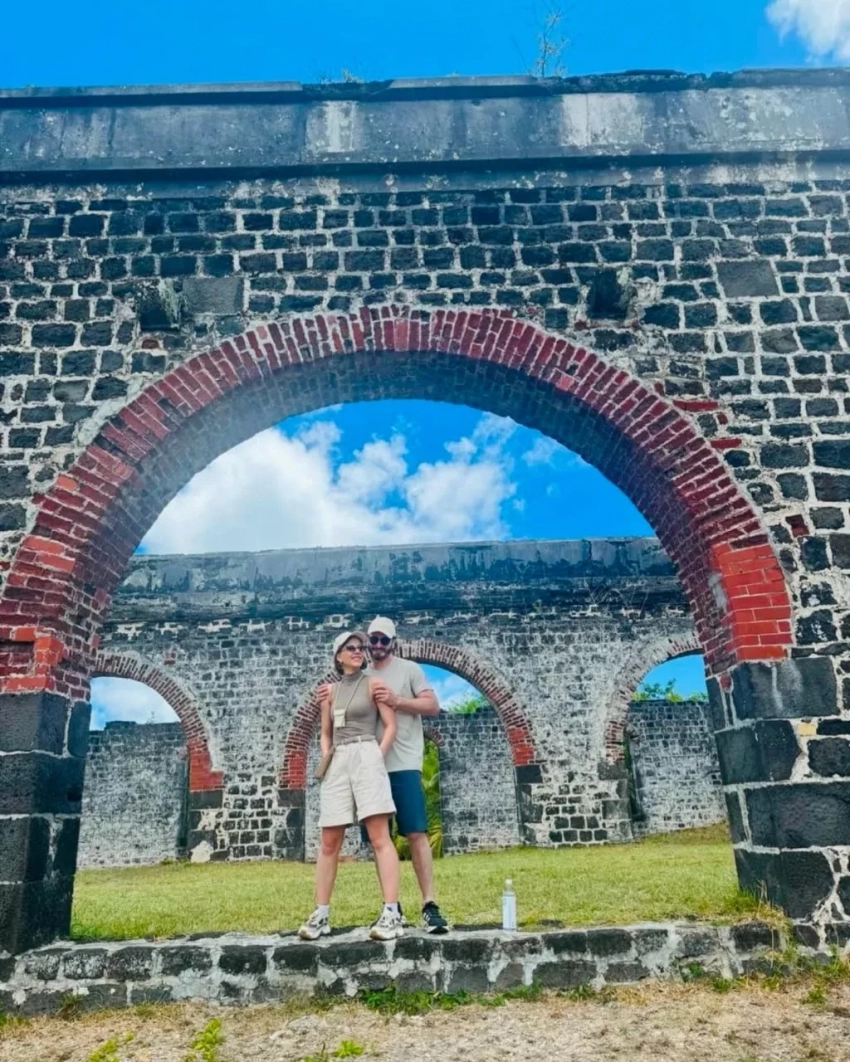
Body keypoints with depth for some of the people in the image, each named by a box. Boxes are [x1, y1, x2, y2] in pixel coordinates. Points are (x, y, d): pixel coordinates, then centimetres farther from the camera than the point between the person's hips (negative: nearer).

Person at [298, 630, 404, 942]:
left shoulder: (372, 683, 5)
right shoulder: (330, 690, 16)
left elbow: (391, 725, 0)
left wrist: (378, 758, -10)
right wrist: (326, 757, 5)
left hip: (366, 756, -5)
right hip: (337, 763, 5)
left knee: (379, 837, -11)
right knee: (329, 842, 5)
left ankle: (391, 914, -13)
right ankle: (321, 915, 13)